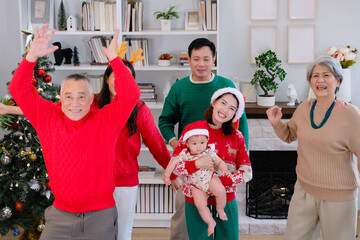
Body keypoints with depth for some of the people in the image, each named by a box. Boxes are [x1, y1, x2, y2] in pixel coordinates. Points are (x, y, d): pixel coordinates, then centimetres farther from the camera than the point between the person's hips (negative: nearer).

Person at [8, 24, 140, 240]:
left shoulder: (106, 120, -6)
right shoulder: (48, 117, 1)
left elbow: (130, 95, -16)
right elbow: (19, 90, 0)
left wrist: (113, 58, -21)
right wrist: (32, 56, -13)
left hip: (100, 217, -1)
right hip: (60, 216, 2)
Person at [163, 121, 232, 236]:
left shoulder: (209, 153, -7)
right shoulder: (185, 154, -7)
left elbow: (219, 162, 1)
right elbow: (174, 162, -4)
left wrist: (225, 170, -18)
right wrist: (166, 175, -4)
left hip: (210, 179, -1)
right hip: (196, 185, 1)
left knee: (220, 190, -30)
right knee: (200, 204, -14)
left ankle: (220, 209, -1)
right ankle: (211, 222, 10)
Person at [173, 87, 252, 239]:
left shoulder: (236, 136, 0)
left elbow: (247, 172, -2)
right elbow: (174, 165, -4)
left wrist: (220, 181, -16)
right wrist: (197, 164, -22)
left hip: (226, 202, 1)